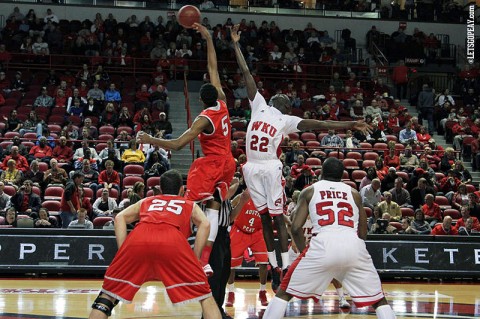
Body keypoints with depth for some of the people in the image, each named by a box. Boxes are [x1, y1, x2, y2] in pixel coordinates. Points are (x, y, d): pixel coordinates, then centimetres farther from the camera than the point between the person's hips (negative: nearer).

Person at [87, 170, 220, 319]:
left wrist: (123, 252, 18)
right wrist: (195, 260, 15)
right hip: (172, 241, -2)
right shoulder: (190, 205, 35)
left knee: (109, 294, 18)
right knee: (205, 296, 12)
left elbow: (120, 218, 22)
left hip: (138, 239, 2)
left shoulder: (145, 202, 38)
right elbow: (205, 224, 14)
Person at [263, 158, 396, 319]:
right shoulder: (354, 193, 24)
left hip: (323, 245, -1)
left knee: (284, 292, 15)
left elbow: (296, 228, 9)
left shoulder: (309, 191, 19)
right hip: (354, 246, 2)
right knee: (378, 299, 17)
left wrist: (305, 252, 24)